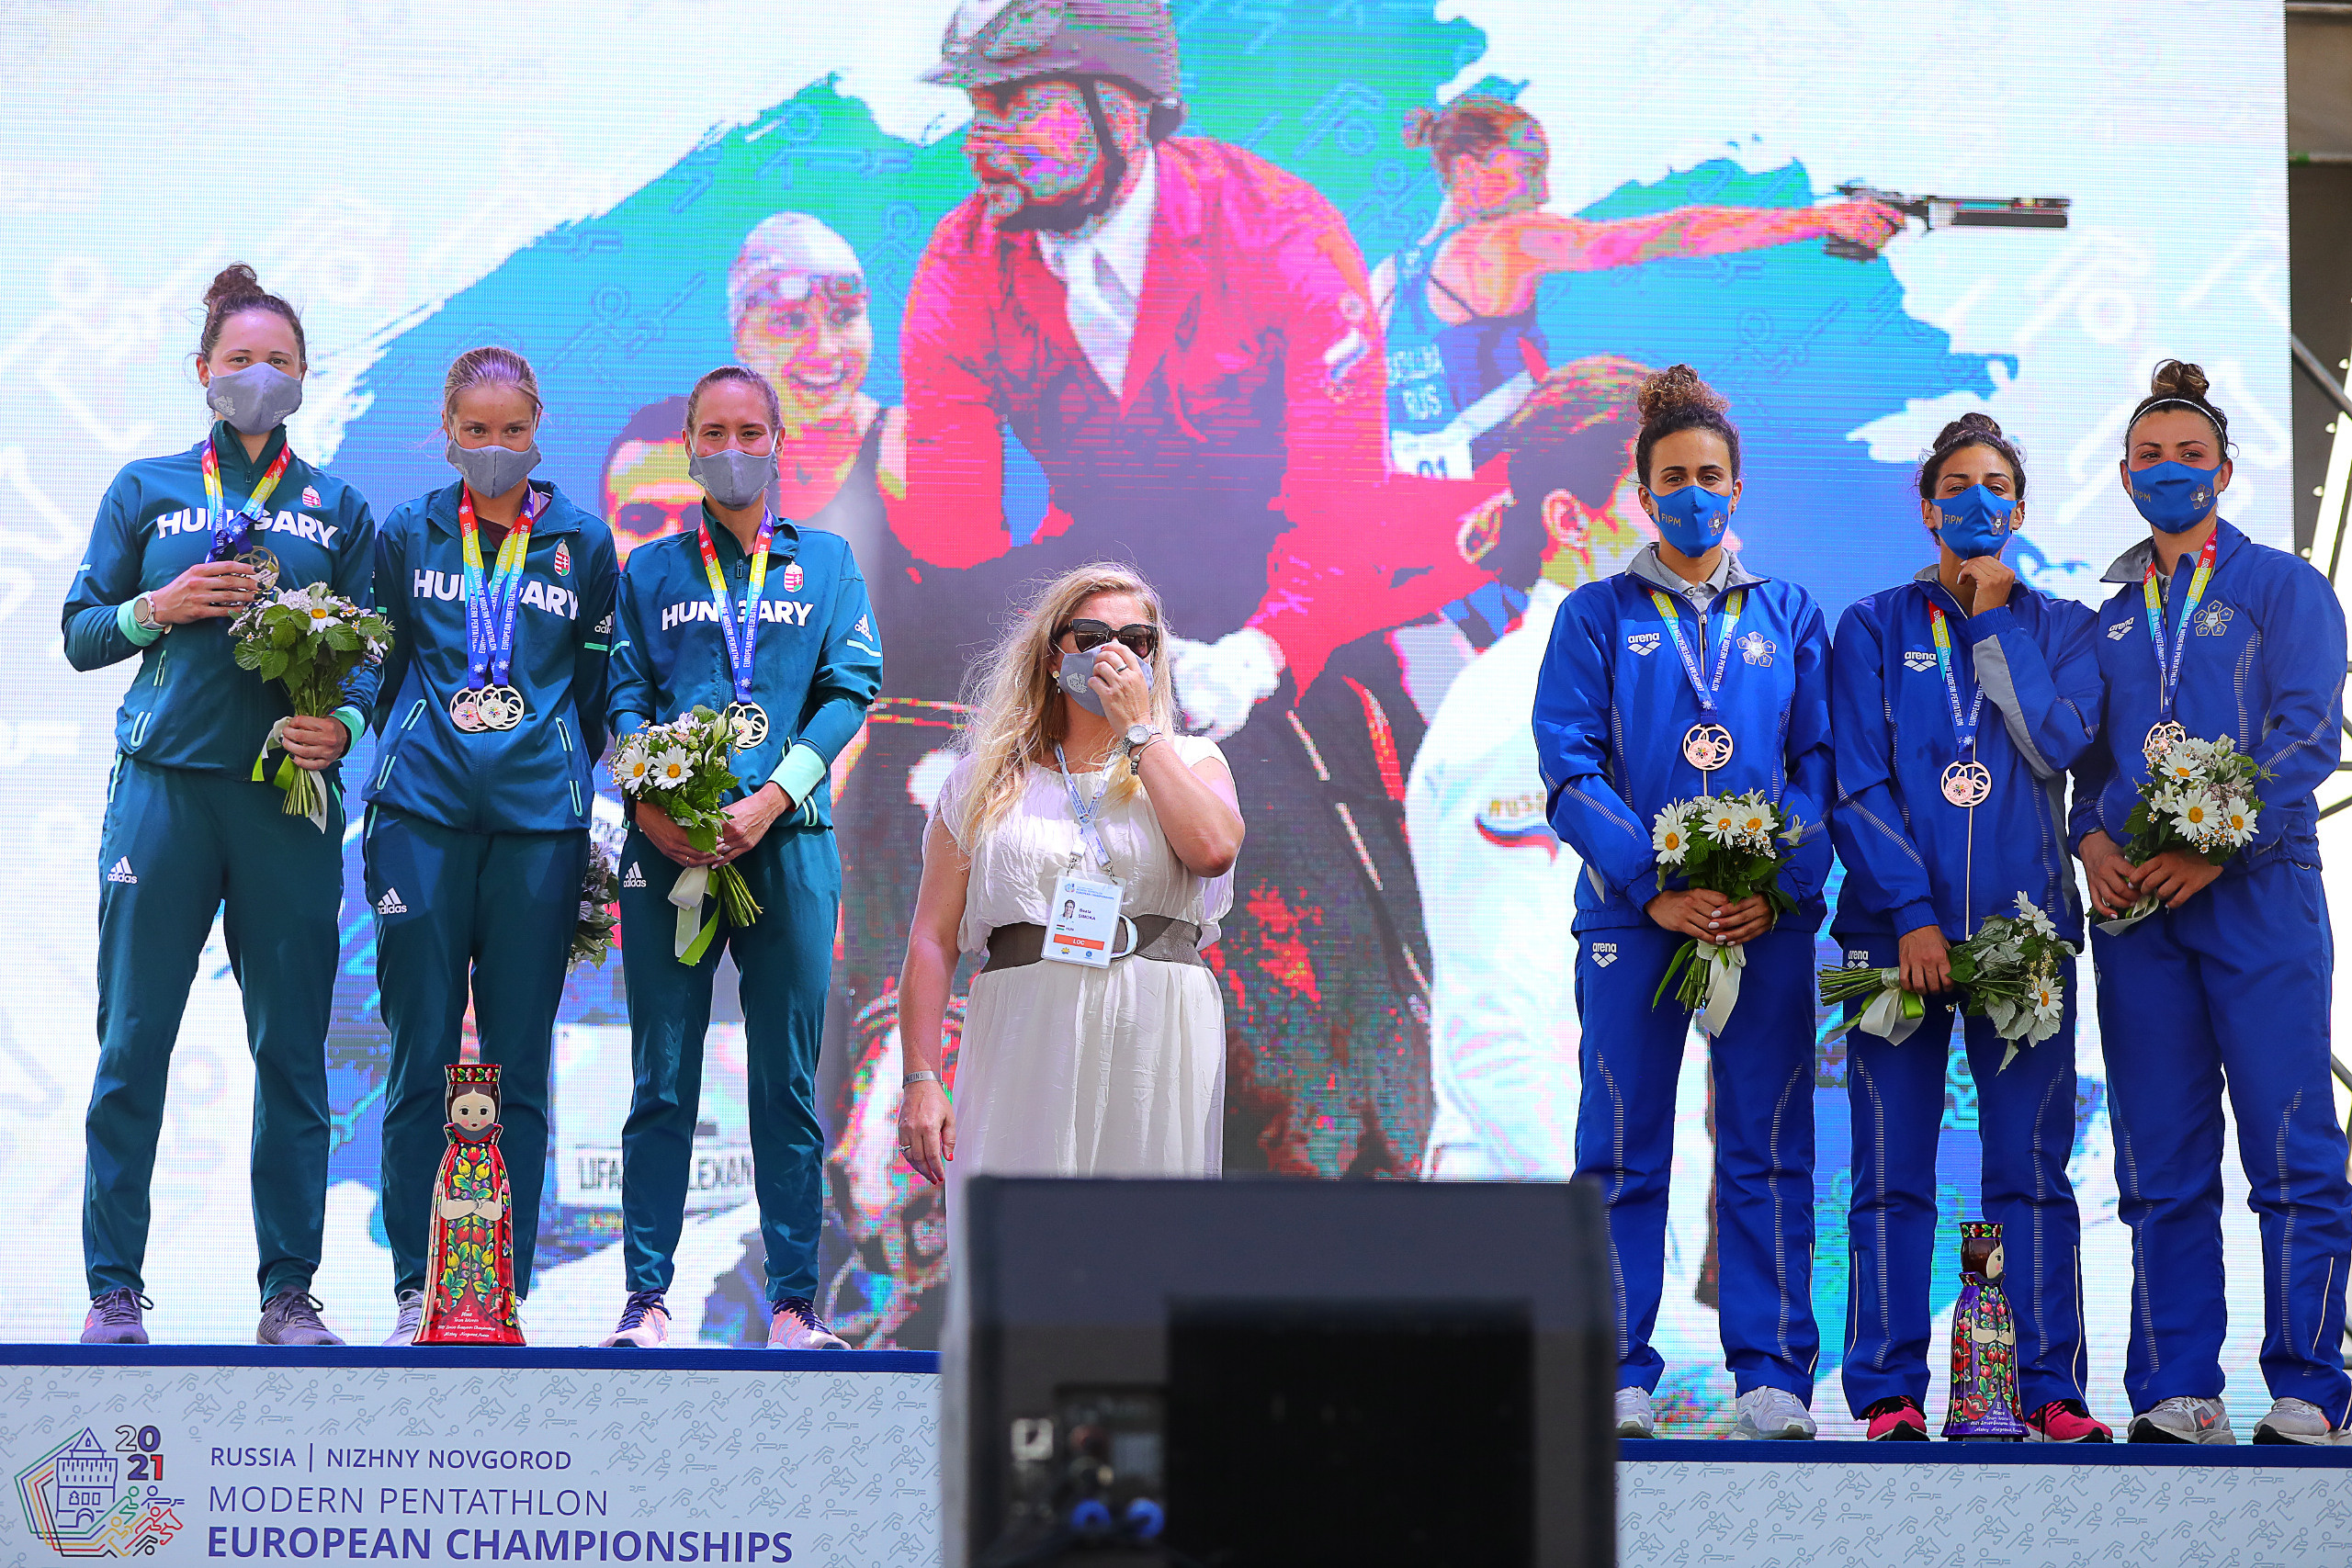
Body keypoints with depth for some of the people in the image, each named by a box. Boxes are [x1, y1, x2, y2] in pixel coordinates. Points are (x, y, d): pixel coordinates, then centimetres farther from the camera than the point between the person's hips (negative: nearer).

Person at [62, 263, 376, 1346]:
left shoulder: (338, 507, 14)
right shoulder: (146, 491, 12)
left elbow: (370, 650, 10)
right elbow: (80, 635, 11)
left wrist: (344, 724, -10)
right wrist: (163, 607, -7)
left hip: (289, 794, 1)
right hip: (164, 785, -1)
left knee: (292, 1047, 1)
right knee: (133, 1041, -2)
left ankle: (289, 1289, 7)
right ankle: (113, 1287, 3)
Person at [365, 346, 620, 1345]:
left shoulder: (584, 544, 11)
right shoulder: (405, 537, 12)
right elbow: (379, 668, 18)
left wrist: (550, 766, 10)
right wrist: (416, 754, 11)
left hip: (538, 817, 0)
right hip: (423, 815, 0)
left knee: (519, 1066, 1)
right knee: (420, 1058, -2)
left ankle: (507, 1292, 5)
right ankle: (416, 1290, 3)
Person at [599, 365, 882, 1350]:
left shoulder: (826, 563, 13)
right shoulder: (649, 570, 15)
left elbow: (850, 688, 3)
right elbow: (624, 695, 6)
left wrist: (772, 799, -10)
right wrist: (651, 804, -12)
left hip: (788, 840, 0)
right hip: (670, 846, 0)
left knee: (788, 1080, 0)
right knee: (663, 1078, 0)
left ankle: (793, 1301, 2)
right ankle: (646, 1295, 2)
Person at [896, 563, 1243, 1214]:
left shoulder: (1191, 762, 12)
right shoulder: (986, 781, 11)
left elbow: (1214, 848, -12)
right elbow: (932, 940, 5)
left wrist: (1139, 727, -4)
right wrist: (920, 1080, -4)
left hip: (1159, 1045, 0)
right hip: (1025, 1046, 0)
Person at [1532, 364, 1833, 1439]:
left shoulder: (1790, 617, 14)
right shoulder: (1597, 616, 9)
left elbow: (1822, 766, 8)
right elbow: (1569, 771, 0)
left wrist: (1779, 884, -9)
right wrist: (1655, 887, -12)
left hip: (1768, 917, 1)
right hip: (1632, 911, -1)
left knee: (1766, 1151, 1)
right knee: (1623, 1151, -1)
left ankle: (1771, 1374, 5)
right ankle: (1618, 1376, 3)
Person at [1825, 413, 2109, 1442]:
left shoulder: (2058, 627, 13)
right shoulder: (1874, 628, 10)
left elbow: (2058, 742, -6)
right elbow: (1858, 787, 2)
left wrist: (1993, 619, -3)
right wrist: (1912, 913, -9)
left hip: (2025, 923, 1)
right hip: (1900, 925, -1)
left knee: (2032, 1167, -2)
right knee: (1892, 1173, -2)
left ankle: (2050, 1387, 2)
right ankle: (1889, 1393, 1)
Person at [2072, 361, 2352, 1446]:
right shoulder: (2108, 619, 19)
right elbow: (2085, 754, 18)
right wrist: (2092, 839, -4)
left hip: (2256, 897, -4)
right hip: (2135, 908, 4)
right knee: (2161, 1162, 3)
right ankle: (2176, 1389, 7)